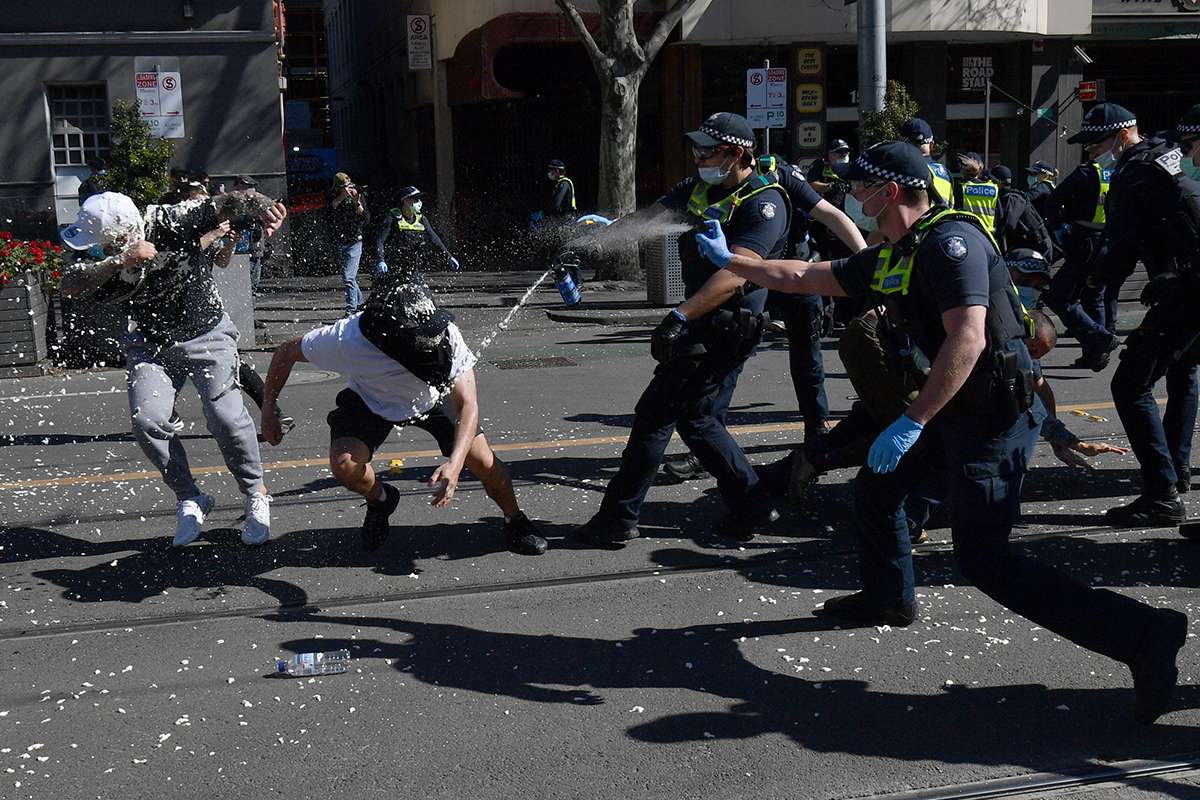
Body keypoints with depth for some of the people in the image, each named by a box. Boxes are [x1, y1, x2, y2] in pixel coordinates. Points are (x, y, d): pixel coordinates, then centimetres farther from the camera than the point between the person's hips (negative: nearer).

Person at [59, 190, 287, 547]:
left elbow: (229, 203, -29)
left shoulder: (172, 222, -23)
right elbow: (69, 286, -30)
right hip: (150, 344, 3)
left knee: (225, 417, -16)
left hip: (207, 334, -3)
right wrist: (122, 261, -41)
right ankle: (189, 499, 5)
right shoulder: (105, 259, -13)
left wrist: (262, 205, -51)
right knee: (147, 420, -15)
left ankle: (256, 494, 8)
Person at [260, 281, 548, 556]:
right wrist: (268, 411, -12)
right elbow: (287, 352, -20)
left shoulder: (445, 336, -37)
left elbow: (468, 404, -36)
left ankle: (514, 520, 22)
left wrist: (455, 463, -52)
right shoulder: (346, 340, -39)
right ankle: (380, 500, 12)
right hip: (371, 402, 0)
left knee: (485, 464, -10)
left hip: (433, 398, 1)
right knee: (344, 467, -24)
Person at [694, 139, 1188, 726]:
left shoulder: (950, 240, -19)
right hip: (949, 405, 10)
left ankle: (1144, 635, -14)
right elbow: (804, 276, 23)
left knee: (981, 556, -14)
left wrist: (910, 423, -30)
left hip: (993, 413, -10)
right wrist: (728, 260, 28)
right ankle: (888, 599, 45)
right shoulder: (891, 257, 11)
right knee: (874, 487, 20)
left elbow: (967, 339, -29)